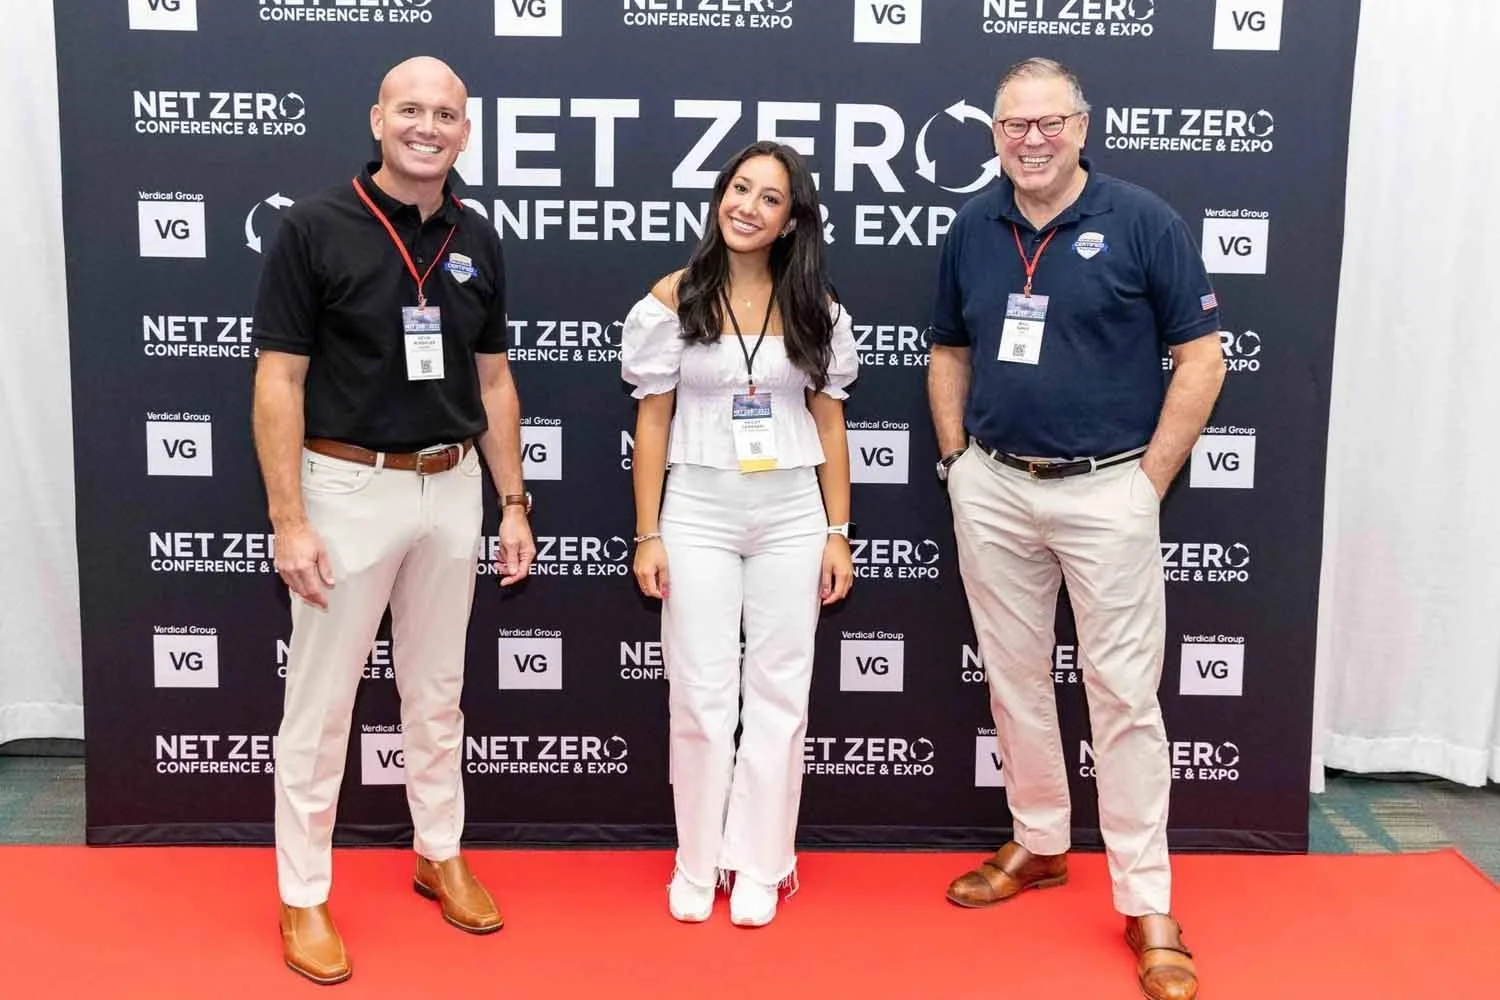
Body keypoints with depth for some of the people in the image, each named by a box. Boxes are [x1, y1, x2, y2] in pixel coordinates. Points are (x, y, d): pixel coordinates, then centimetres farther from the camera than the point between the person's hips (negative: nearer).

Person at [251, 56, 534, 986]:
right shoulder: (316, 227, -9)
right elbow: (279, 379, -10)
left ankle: (441, 853, 35)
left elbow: (493, 379, 10)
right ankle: (304, 895, 20)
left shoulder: (476, 238, 5)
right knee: (321, 701, 5)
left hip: (451, 488, 5)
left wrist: (513, 503, 7)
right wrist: (288, 519, -15)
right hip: (348, 486, -4)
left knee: (438, 690, 17)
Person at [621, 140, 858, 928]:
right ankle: (698, 863, 21)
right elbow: (653, 422, 0)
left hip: (792, 515, 1)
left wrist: (838, 533, 1)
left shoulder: (813, 305, 3)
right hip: (699, 513, -1)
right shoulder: (674, 298, -1)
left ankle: (760, 865, 21)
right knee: (700, 695, 5)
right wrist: (648, 534, -3)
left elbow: (829, 423, 5)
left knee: (779, 694, 7)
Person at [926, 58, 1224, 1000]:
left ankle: (1147, 903, 10)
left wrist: (1151, 480, -8)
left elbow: (1202, 359, -6)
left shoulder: (1142, 221, -7)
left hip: (1106, 490, -4)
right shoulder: (972, 227, 5)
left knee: (1124, 692, 0)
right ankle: (1039, 844, 32)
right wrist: (955, 460, 6)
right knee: (1015, 677, 14)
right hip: (992, 490, 5)